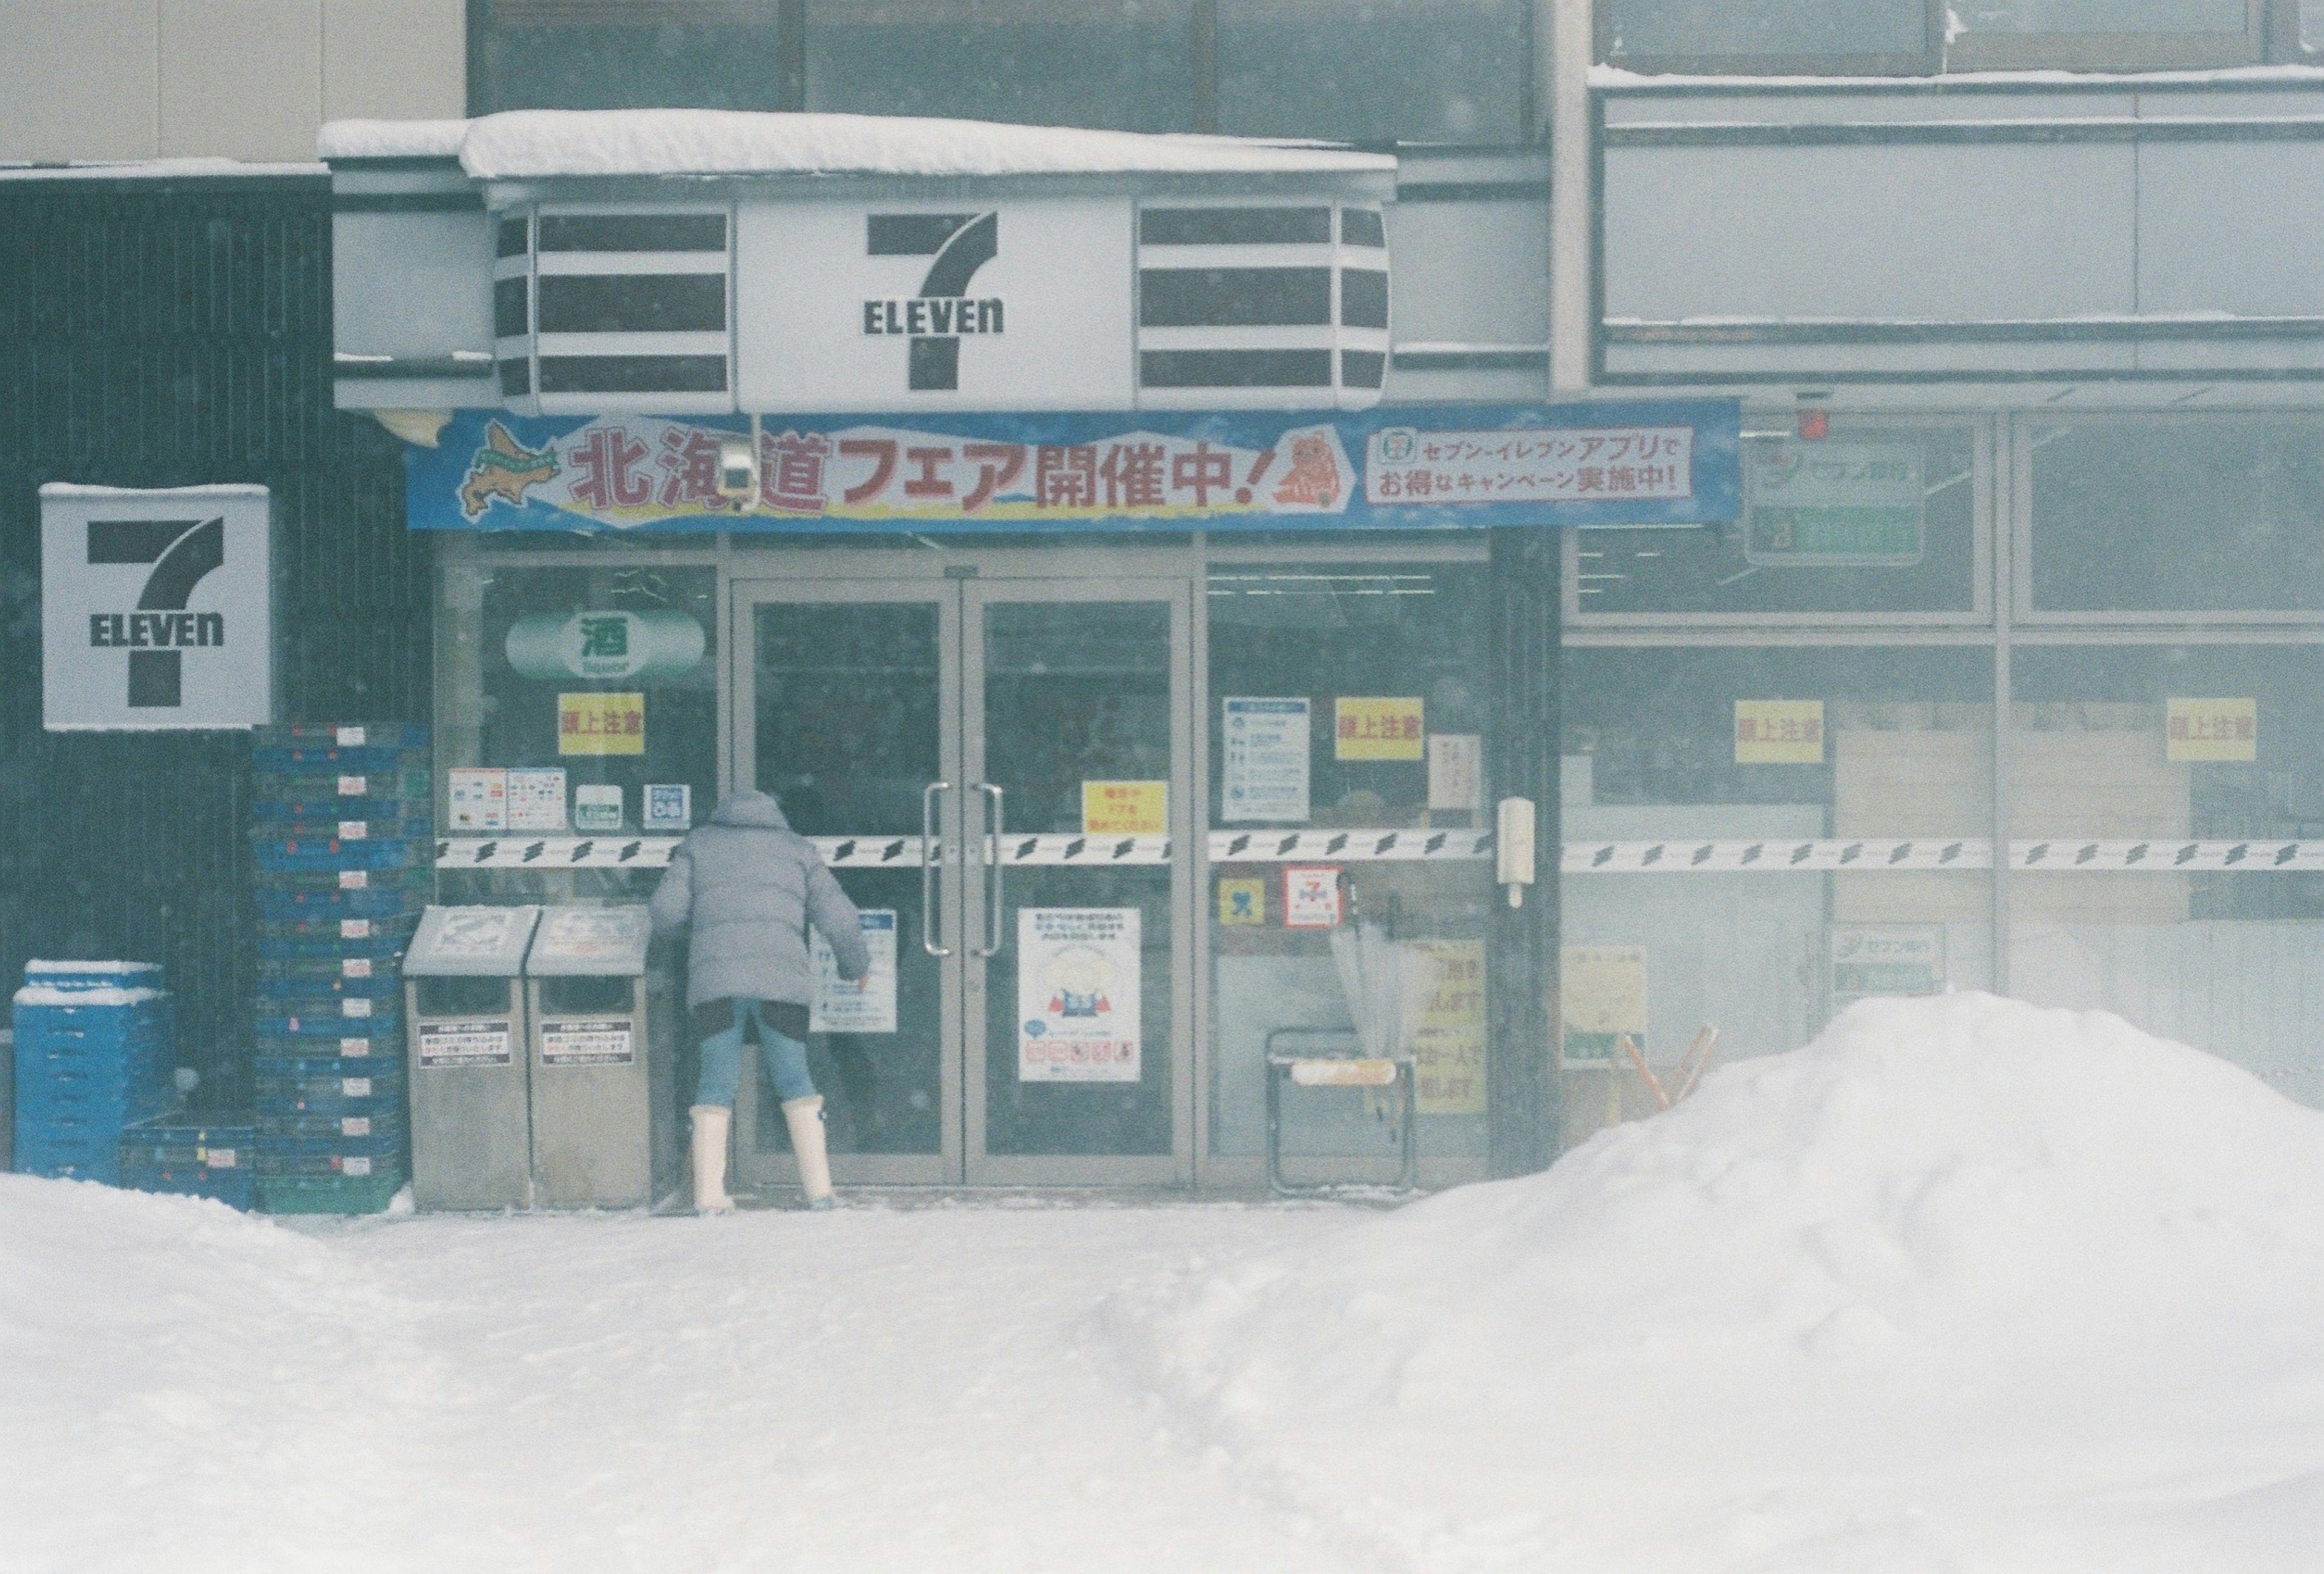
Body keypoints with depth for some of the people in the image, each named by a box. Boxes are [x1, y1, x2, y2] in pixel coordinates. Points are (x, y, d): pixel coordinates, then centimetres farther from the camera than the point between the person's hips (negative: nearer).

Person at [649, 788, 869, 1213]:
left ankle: (708, 1195, -2)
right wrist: (856, 967, 30)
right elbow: (839, 920, 13)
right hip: (782, 977, 0)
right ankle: (819, 1190, 4)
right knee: (795, 1081, 10)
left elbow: (667, 911, 7)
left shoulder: (699, 844, 19)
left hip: (714, 977, 0)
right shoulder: (798, 850, 20)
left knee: (716, 1083, 6)